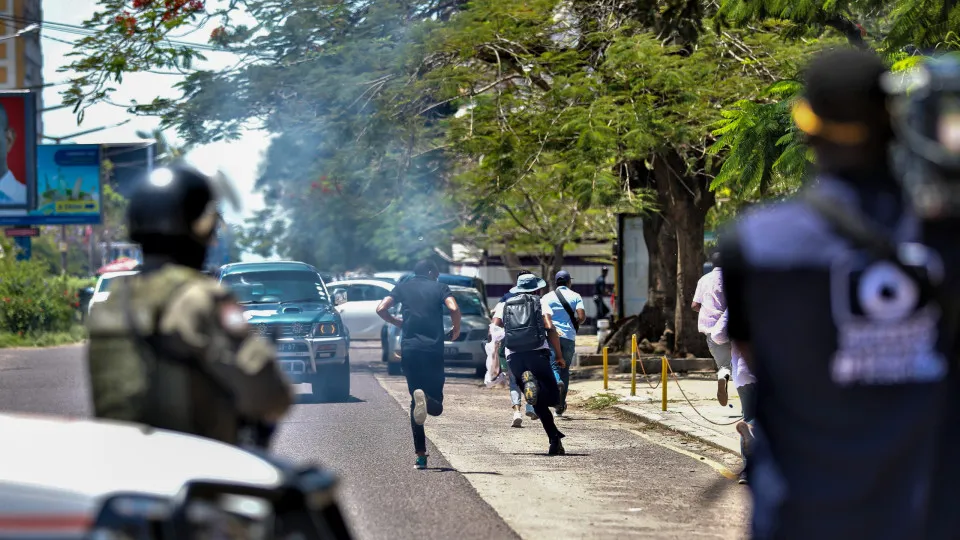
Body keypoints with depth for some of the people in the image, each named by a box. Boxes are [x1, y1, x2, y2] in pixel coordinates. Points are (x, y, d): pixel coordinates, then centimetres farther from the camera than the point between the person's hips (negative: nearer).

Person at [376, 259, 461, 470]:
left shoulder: (403, 287, 13)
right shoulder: (440, 287, 8)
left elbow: (381, 309, 1)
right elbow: (453, 308, -11)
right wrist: (456, 329, 7)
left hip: (410, 350, 2)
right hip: (434, 350, -2)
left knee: (415, 402, 13)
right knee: (436, 407, 5)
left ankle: (420, 455, 2)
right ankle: (425, 399, -33)